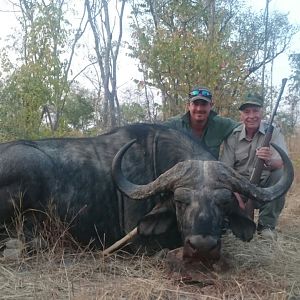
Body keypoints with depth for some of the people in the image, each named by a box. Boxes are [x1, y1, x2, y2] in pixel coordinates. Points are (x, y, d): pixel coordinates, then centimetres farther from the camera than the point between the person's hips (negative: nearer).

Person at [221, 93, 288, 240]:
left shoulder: (272, 131, -8)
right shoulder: (233, 136, -5)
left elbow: (282, 162, -22)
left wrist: (269, 161, -47)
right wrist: (235, 192, -28)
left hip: (265, 186, 0)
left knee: (280, 174, -28)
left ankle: (266, 225, -13)